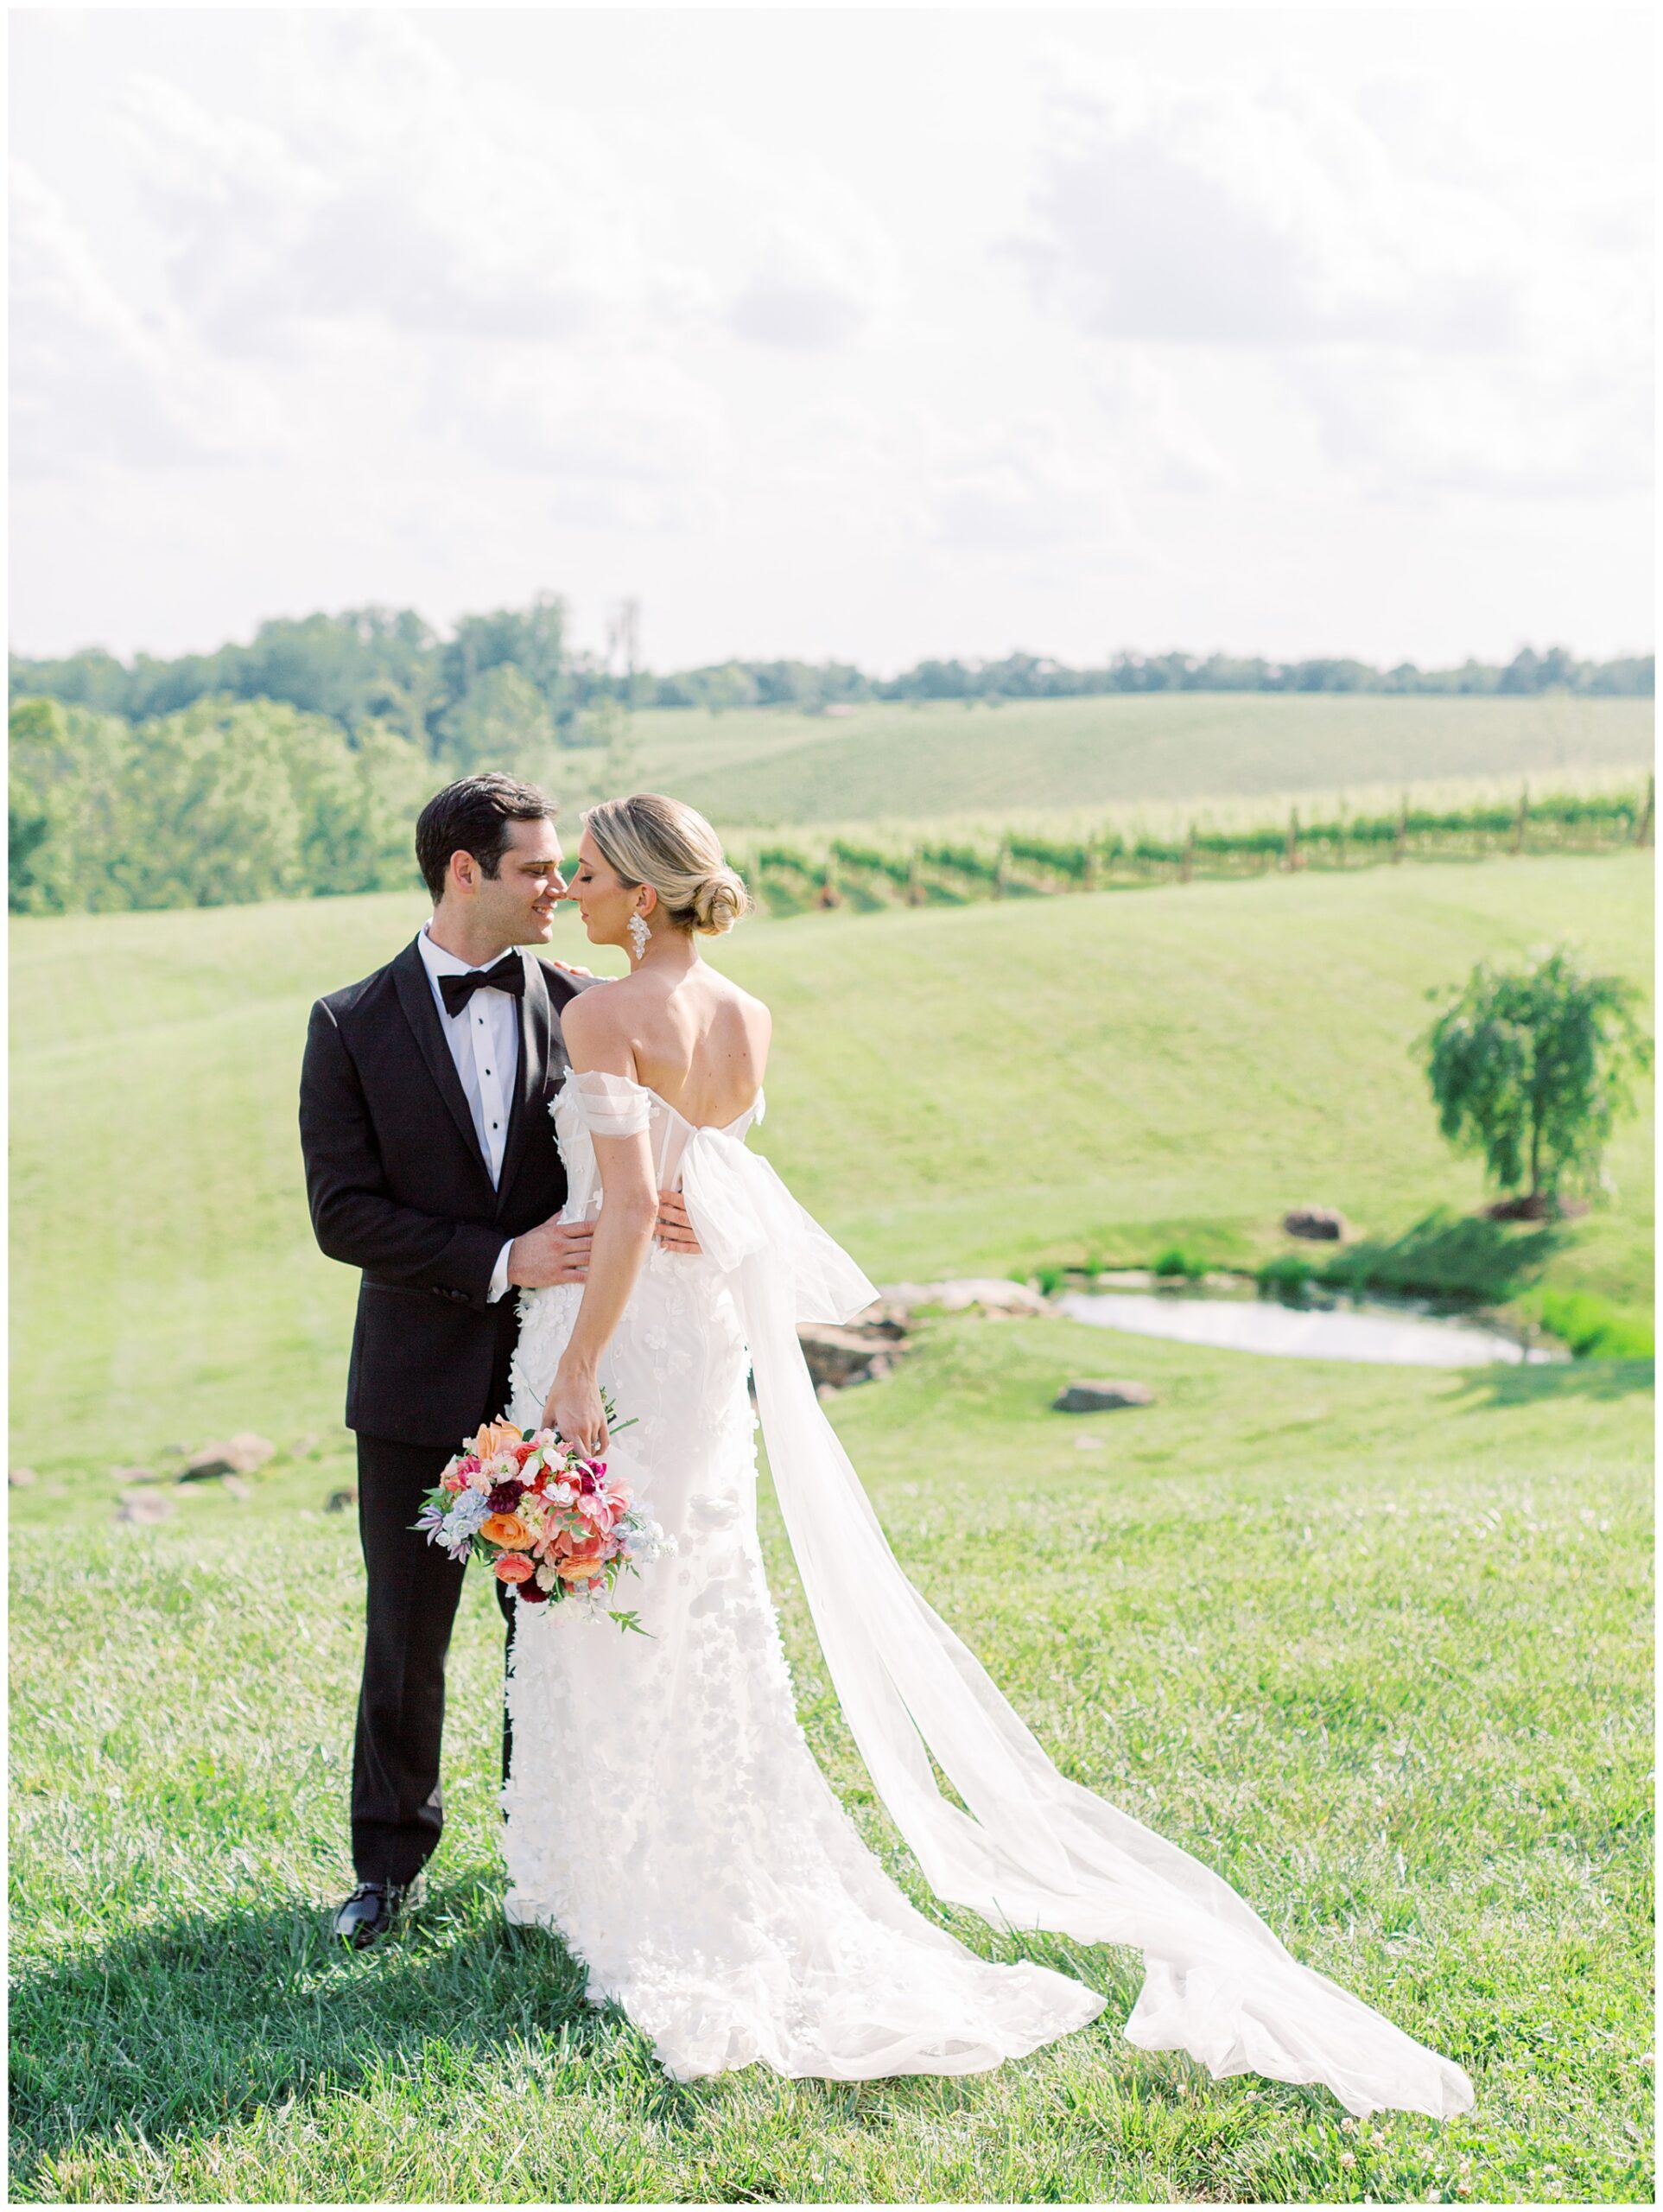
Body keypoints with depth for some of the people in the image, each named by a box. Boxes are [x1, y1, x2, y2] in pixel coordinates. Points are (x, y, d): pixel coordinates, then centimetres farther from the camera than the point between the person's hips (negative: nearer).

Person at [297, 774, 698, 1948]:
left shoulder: (587, 1008, 2)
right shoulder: (352, 1027, -3)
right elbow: (345, 1213, -9)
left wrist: (653, 1210, -24)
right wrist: (502, 1261, -19)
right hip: (420, 1382, -1)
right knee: (406, 1635, 9)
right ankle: (392, 1861, 26)